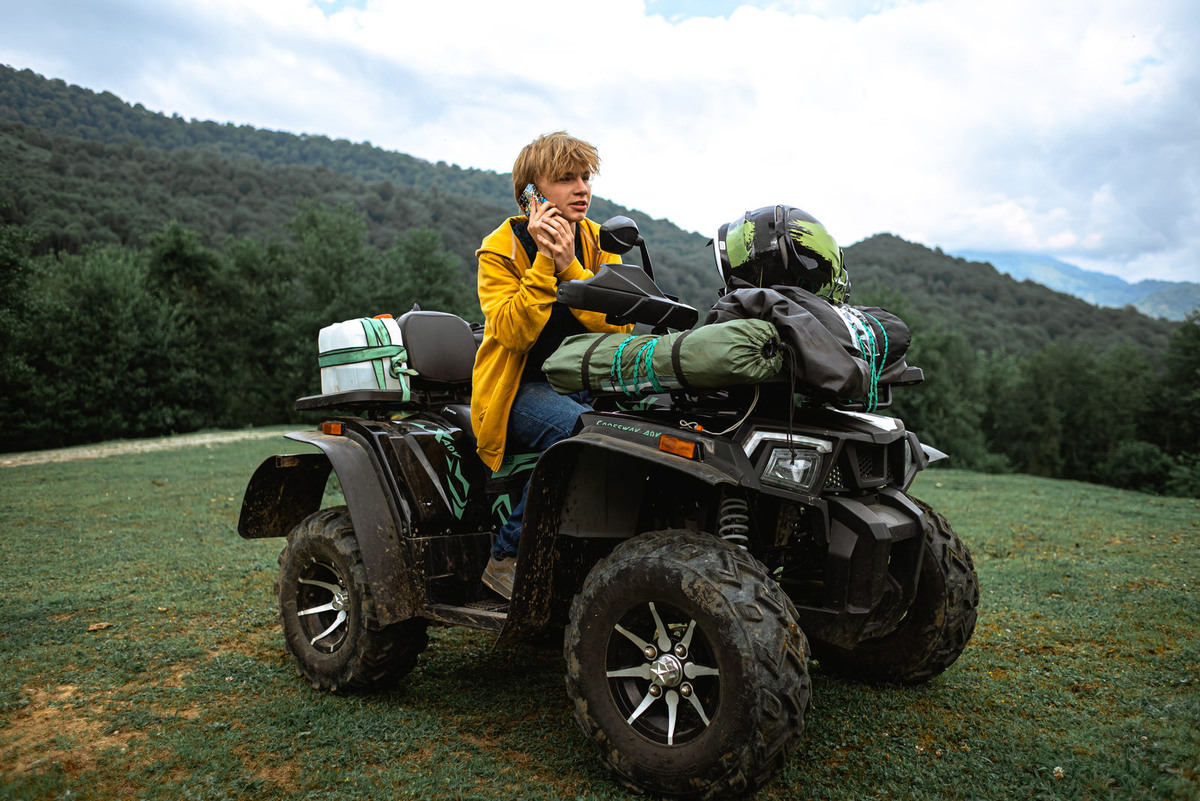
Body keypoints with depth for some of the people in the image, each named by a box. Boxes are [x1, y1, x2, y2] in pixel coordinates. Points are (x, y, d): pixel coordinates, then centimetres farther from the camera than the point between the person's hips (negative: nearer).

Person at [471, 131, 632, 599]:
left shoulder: (599, 244, 7)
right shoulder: (501, 248, -5)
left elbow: (618, 325, -7)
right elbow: (513, 332, -19)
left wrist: (568, 265, -17)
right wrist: (543, 261, -22)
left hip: (584, 382, 5)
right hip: (519, 389, -5)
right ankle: (508, 557, -21)